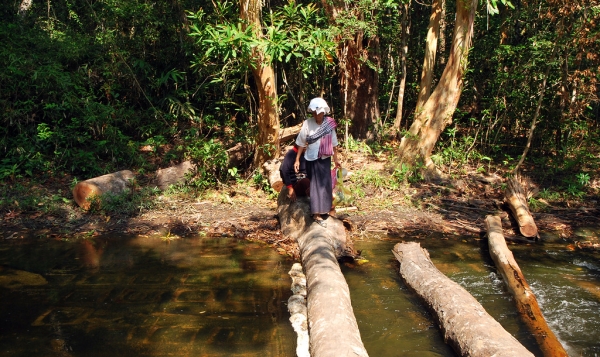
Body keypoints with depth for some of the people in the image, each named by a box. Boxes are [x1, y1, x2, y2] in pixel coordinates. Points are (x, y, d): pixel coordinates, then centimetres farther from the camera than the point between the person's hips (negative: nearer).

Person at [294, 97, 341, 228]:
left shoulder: (329, 123, -4)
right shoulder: (307, 124, -12)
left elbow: (334, 143, 5)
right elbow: (301, 143, -8)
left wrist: (336, 159, 10)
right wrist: (297, 160, -11)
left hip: (325, 158, 3)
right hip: (312, 159, -3)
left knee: (326, 183, 13)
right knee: (315, 184, 0)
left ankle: (326, 208, 32)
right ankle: (316, 214, 5)